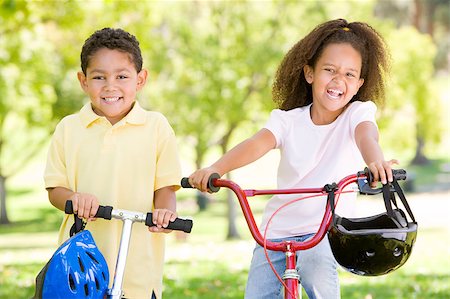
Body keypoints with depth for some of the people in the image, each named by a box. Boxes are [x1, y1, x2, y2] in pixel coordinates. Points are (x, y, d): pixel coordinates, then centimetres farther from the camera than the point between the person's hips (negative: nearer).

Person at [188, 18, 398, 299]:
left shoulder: (358, 113, -4)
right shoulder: (288, 120, -2)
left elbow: (366, 136, -27)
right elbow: (257, 144, -19)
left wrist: (376, 161, -52)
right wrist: (215, 169, -39)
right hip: (278, 227, 3)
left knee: (316, 267, -33)